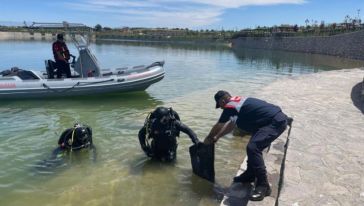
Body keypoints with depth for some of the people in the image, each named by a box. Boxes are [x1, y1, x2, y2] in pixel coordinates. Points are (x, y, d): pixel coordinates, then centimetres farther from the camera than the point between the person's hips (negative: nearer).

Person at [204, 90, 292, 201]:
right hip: (277, 118, 11)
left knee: (253, 147, -20)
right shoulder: (238, 102, 19)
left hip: (276, 122, -11)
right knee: (254, 145, 21)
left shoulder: (230, 106, -11)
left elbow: (218, 127, 0)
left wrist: (208, 138, 18)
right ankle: (250, 174, 31)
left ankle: (263, 185, -14)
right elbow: (231, 125, 30)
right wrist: (216, 137, 33)